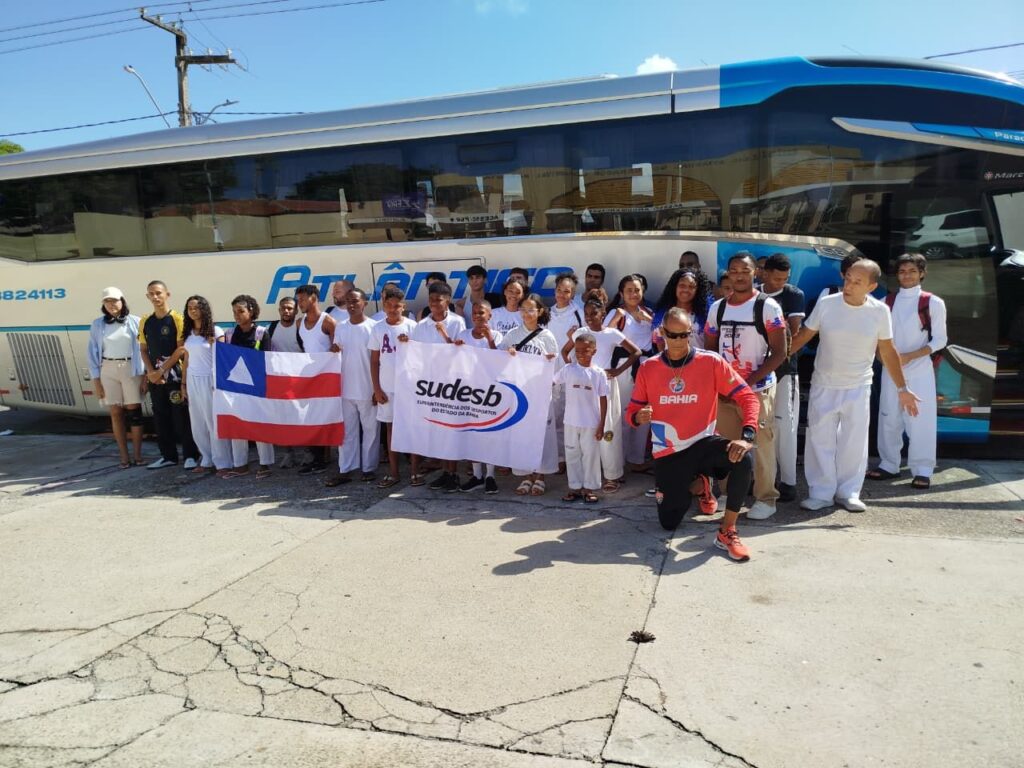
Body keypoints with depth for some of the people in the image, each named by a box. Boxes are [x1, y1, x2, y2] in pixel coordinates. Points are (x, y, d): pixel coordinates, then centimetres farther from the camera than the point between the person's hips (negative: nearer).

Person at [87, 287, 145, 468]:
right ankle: (124, 457, 11)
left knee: (134, 412, 0)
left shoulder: (134, 322, -1)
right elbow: (93, 353, 6)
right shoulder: (98, 324, 4)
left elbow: (143, 349, -2)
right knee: (116, 413, 4)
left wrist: (145, 375, -6)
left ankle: (138, 455, 8)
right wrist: (96, 380, 1)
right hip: (108, 371, 2)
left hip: (132, 369, -2)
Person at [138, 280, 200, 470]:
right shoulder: (145, 322, 10)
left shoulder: (178, 319, -6)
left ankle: (190, 456, 5)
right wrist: (150, 372, -3)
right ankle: (168, 456, 19)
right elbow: (143, 350, 12)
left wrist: (162, 370, -11)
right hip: (154, 377, 5)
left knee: (182, 417, -3)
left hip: (175, 376, -5)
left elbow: (181, 349, -10)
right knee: (160, 418, 9)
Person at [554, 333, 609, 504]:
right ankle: (575, 487, 24)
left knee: (590, 455, 8)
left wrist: (601, 425, -5)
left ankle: (589, 488, 21)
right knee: (572, 455, 11)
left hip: (591, 424, -2)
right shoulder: (568, 369, -2)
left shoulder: (599, 373, -6)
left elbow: (603, 400, -3)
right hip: (571, 422, 2)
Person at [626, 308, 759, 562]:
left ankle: (727, 533, -16)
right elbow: (632, 410, 3)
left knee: (743, 459, -34)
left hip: (703, 443, -1)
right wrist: (639, 416, -22)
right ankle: (697, 485, 39)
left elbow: (747, 396, -11)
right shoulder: (648, 368, -4)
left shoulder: (711, 362, -10)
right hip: (667, 453, 2)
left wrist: (747, 436, -27)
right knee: (669, 523, 5)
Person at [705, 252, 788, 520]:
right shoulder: (717, 308, 8)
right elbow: (710, 348, 14)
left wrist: (749, 381, -16)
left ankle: (765, 498, 15)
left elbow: (779, 353, -9)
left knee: (762, 445, 2)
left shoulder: (768, 307, -6)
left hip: (758, 389, -4)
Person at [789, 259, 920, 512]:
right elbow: (803, 337, 0)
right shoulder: (826, 304, -8)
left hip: (858, 387, 0)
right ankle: (821, 493, 14)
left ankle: (848, 492, 21)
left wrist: (902, 389, 2)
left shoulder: (879, 311, -6)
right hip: (824, 385, 0)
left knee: (854, 441, 6)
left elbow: (887, 351, 1)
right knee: (820, 439, 3)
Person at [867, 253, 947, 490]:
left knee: (920, 419, -4)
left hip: (919, 370, -3)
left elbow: (939, 340, -2)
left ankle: (922, 470, 4)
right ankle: (889, 465, 17)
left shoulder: (933, 303, -2)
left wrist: (909, 356, -14)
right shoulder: (887, 302, 7)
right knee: (889, 418, 7)